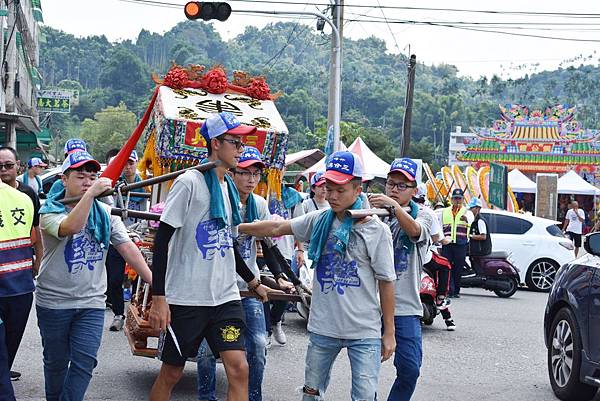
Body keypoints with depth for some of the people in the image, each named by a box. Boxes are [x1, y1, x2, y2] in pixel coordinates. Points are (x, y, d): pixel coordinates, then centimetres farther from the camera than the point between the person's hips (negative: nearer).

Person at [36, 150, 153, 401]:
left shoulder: (105, 213, 5)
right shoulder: (50, 211, -7)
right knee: (56, 362, 12)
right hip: (54, 302, -2)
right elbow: (70, 227, -30)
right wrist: (90, 194, -33)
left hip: (92, 302, 2)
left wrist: (153, 281, -9)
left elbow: (128, 248, -1)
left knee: (84, 361, -7)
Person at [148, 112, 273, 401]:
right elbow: (162, 240, -13)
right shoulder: (189, 182, -10)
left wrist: (253, 282, 26)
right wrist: (158, 298, -17)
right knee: (171, 373, 7)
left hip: (225, 298, 6)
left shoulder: (230, 188, 12)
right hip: (186, 298, -6)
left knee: (239, 368, -6)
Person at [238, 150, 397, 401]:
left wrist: (389, 332, -3)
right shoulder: (319, 221, 3)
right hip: (322, 328, 4)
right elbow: (277, 228, 9)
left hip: (364, 332, -4)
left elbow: (386, 283, -5)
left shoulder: (376, 230, -8)